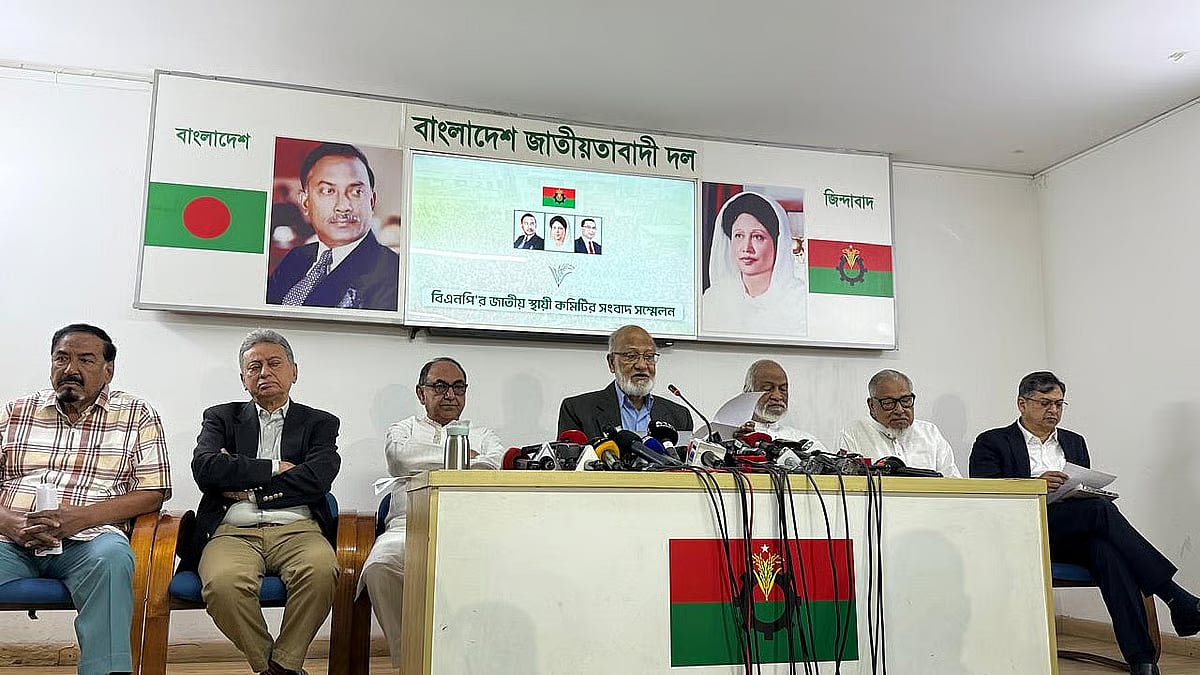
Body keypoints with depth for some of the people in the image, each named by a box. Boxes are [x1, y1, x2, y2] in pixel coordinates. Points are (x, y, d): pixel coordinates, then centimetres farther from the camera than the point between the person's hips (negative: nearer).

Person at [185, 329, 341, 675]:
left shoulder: (320, 423, 17)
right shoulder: (222, 418, 20)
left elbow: (315, 479, -2)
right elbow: (204, 467, -1)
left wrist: (245, 488, 0)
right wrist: (274, 469, -2)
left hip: (297, 530, 0)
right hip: (234, 532, 1)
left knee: (321, 570, -35)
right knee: (223, 583, -34)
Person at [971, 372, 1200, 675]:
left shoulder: (1074, 442, 26)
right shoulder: (992, 443, 8)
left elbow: (1088, 494, 22)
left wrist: (1088, 489, -4)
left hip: (1076, 538, 5)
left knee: (1108, 549, -33)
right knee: (1100, 509, -30)